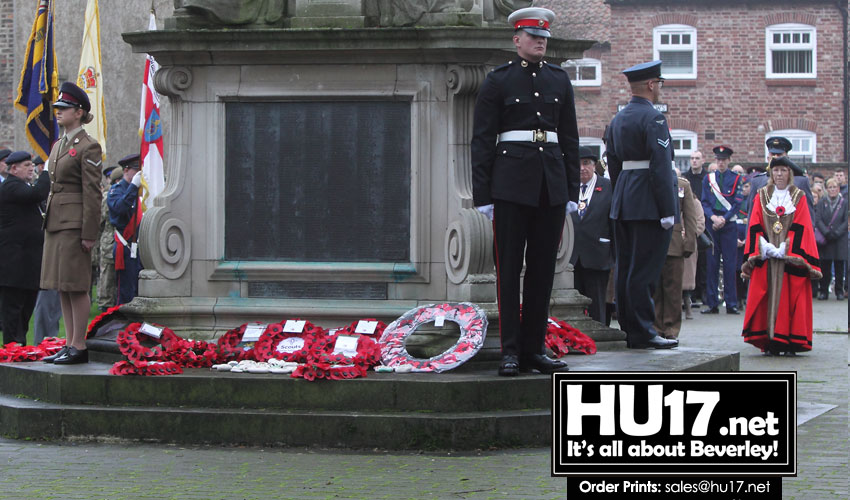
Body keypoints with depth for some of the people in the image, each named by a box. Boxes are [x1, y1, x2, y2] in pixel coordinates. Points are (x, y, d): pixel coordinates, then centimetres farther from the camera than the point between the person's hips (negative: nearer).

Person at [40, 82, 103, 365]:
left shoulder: (88, 147, -8)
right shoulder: (58, 146, 17)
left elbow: (92, 193, -12)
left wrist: (89, 233, -16)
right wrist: (48, 221, 17)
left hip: (74, 223, -9)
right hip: (55, 223, 9)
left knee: (76, 286, -6)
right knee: (62, 287, 8)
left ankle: (79, 347, -3)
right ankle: (69, 344, 12)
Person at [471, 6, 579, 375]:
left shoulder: (559, 80, 12)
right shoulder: (497, 81, 1)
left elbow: (570, 138, 15)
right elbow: (481, 141, -1)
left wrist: (572, 191, 9)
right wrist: (482, 195, -7)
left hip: (551, 186, 4)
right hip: (511, 186, -4)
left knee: (543, 269, 6)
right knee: (509, 269, -2)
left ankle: (534, 349, 12)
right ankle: (510, 352, 1)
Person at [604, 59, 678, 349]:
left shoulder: (617, 120, 15)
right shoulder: (653, 118, -12)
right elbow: (661, 166, -17)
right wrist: (667, 211, -17)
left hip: (624, 205, 8)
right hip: (649, 204, -8)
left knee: (626, 269, 10)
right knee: (644, 271, -7)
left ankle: (630, 329, 15)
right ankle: (642, 333, -5)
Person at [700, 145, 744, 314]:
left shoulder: (737, 179, 4)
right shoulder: (708, 178, 10)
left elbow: (737, 202, -2)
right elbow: (704, 202, 6)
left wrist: (724, 219, -12)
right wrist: (713, 217, -11)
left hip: (729, 225, -2)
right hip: (711, 224, 2)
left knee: (730, 264, -2)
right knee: (711, 264, 1)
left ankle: (731, 304, 1)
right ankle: (712, 304, 4)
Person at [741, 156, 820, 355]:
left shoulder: (798, 197, 8)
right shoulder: (762, 196, 11)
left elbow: (801, 227, 0)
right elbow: (755, 226, 4)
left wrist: (787, 249, -12)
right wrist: (765, 248, -11)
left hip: (791, 256, -1)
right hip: (765, 257, 1)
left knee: (791, 298, -5)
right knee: (767, 298, -5)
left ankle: (790, 341, -2)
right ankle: (770, 343, -5)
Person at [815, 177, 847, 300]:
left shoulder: (844, 203, 3)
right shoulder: (822, 203, 7)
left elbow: (846, 222, -2)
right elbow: (818, 220, -1)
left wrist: (836, 233, -13)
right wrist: (827, 233, -14)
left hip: (840, 240, -1)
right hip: (825, 240, 1)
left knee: (839, 267, 2)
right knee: (825, 267, 1)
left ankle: (839, 291, 10)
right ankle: (824, 291, 8)